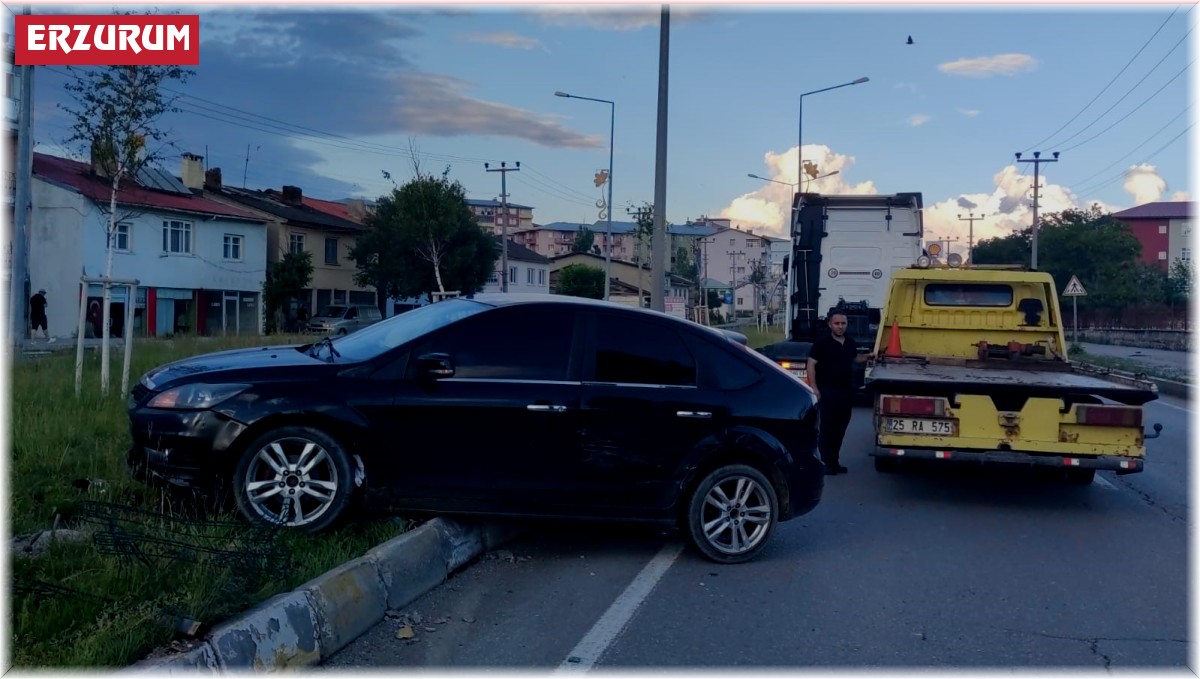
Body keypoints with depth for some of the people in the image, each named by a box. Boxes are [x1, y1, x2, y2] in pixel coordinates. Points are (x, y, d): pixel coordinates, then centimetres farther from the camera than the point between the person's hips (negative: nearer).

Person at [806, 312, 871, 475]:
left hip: (847, 392, 7)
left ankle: (834, 462, 20)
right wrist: (814, 388, -18)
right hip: (828, 392, -6)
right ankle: (826, 463, 0)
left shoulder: (850, 342, 10)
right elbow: (811, 365, -11)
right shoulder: (822, 343, -9)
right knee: (827, 428, -5)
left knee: (840, 428, 11)